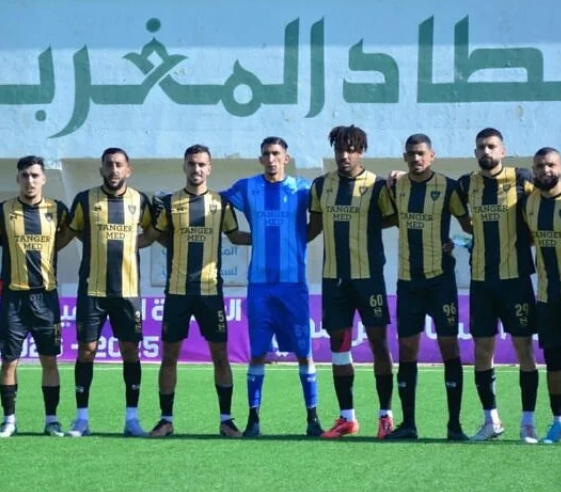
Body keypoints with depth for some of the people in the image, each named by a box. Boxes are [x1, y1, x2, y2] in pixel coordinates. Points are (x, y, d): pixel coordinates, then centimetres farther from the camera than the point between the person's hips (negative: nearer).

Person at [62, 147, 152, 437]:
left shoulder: (140, 201, 3)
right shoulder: (85, 200, -1)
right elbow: (69, 233, 11)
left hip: (127, 290, 1)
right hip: (91, 289, -1)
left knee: (130, 350, 1)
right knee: (86, 350, 0)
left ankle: (132, 418, 7)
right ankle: (82, 418, 8)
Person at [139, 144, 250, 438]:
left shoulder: (221, 203, 6)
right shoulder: (170, 203, 4)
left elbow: (235, 236, 17)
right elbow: (150, 236, 10)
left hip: (211, 290, 0)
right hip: (177, 291, 0)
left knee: (220, 354, 1)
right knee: (169, 355, 3)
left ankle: (226, 419, 10)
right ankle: (166, 419, 12)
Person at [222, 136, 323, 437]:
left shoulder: (302, 189, 4)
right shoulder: (247, 188, 6)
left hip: (293, 282, 0)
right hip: (259, 283, 1)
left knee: (304, 352, 0)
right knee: (257, 353, 1)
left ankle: (312, 417, 8)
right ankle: (253, 417, 7)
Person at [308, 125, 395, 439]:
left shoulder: (377, 186, -6)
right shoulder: (321, 186, 7)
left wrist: (364, 226, -14)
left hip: (369, 275, -4)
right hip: (334, 276, 4)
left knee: (378, 341, -1)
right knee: (338, 344, 6)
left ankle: (386, 416, 6)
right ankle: (347, 417, 14)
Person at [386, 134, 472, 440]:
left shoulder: (447, 187, -6)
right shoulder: (396, 187, 5)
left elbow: (467, 224, 2)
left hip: (440, 278, -4)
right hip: (407, 280, 4)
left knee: (449, 348, -3)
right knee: (406, 350, 5)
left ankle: (454, 424, 2)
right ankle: (408, 423, 12)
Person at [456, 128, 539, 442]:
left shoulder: (521, 180, -4)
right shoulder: (467, 184, 6)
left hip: (515, 277, -4)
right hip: (481, 279, 4)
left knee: (524, 348, -1)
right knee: (482, 349, 6)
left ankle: (528, 422, 6)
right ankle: (491, 420, 16)